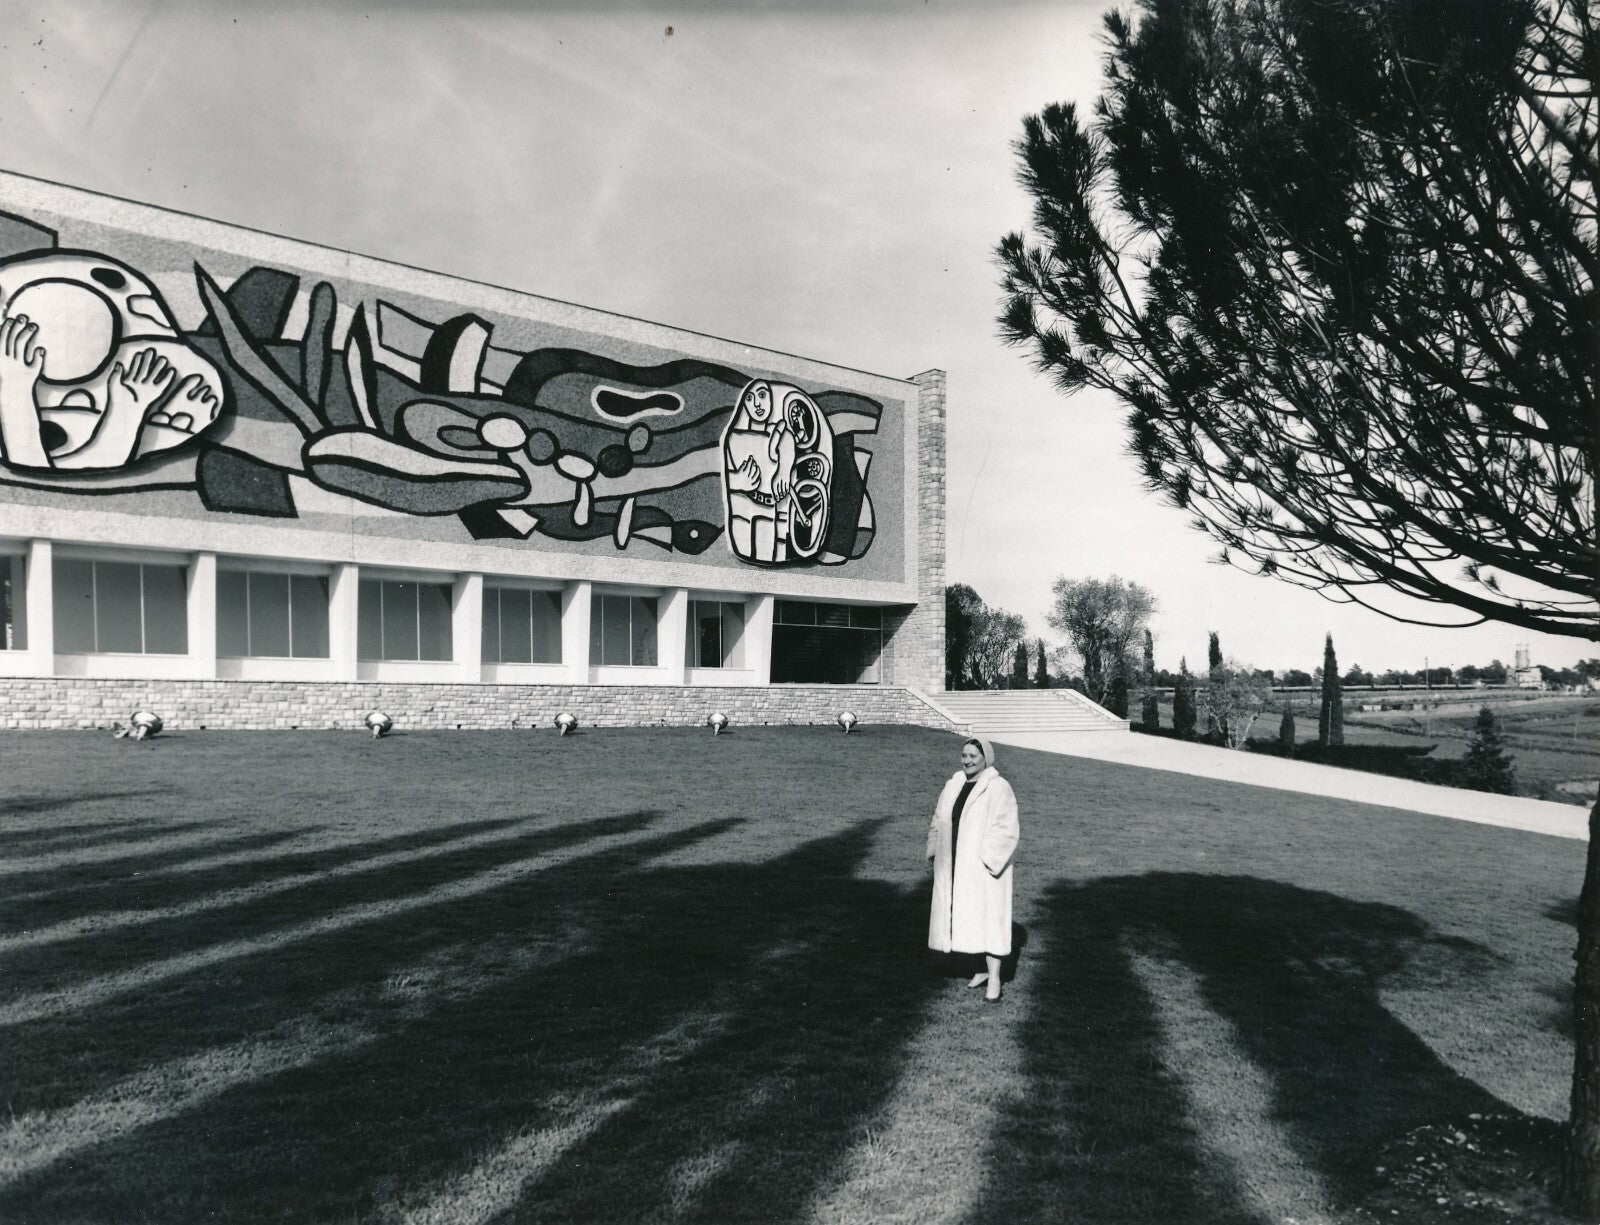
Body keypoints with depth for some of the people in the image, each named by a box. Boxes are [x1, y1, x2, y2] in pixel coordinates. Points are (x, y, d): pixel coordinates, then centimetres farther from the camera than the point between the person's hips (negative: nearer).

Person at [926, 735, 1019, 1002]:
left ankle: (994, 979, 3)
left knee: (988, 919, -4)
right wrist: (937, 855, 7)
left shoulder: (998, 789, -11)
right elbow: (938, 822, 16)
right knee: (963, 918, 12)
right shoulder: (953, 786, 9)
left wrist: (985, 858, -20)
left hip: (982, 869, -6)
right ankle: (985, 968, 27)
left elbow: (1007, 830, -16)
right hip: (954, 869, 7)